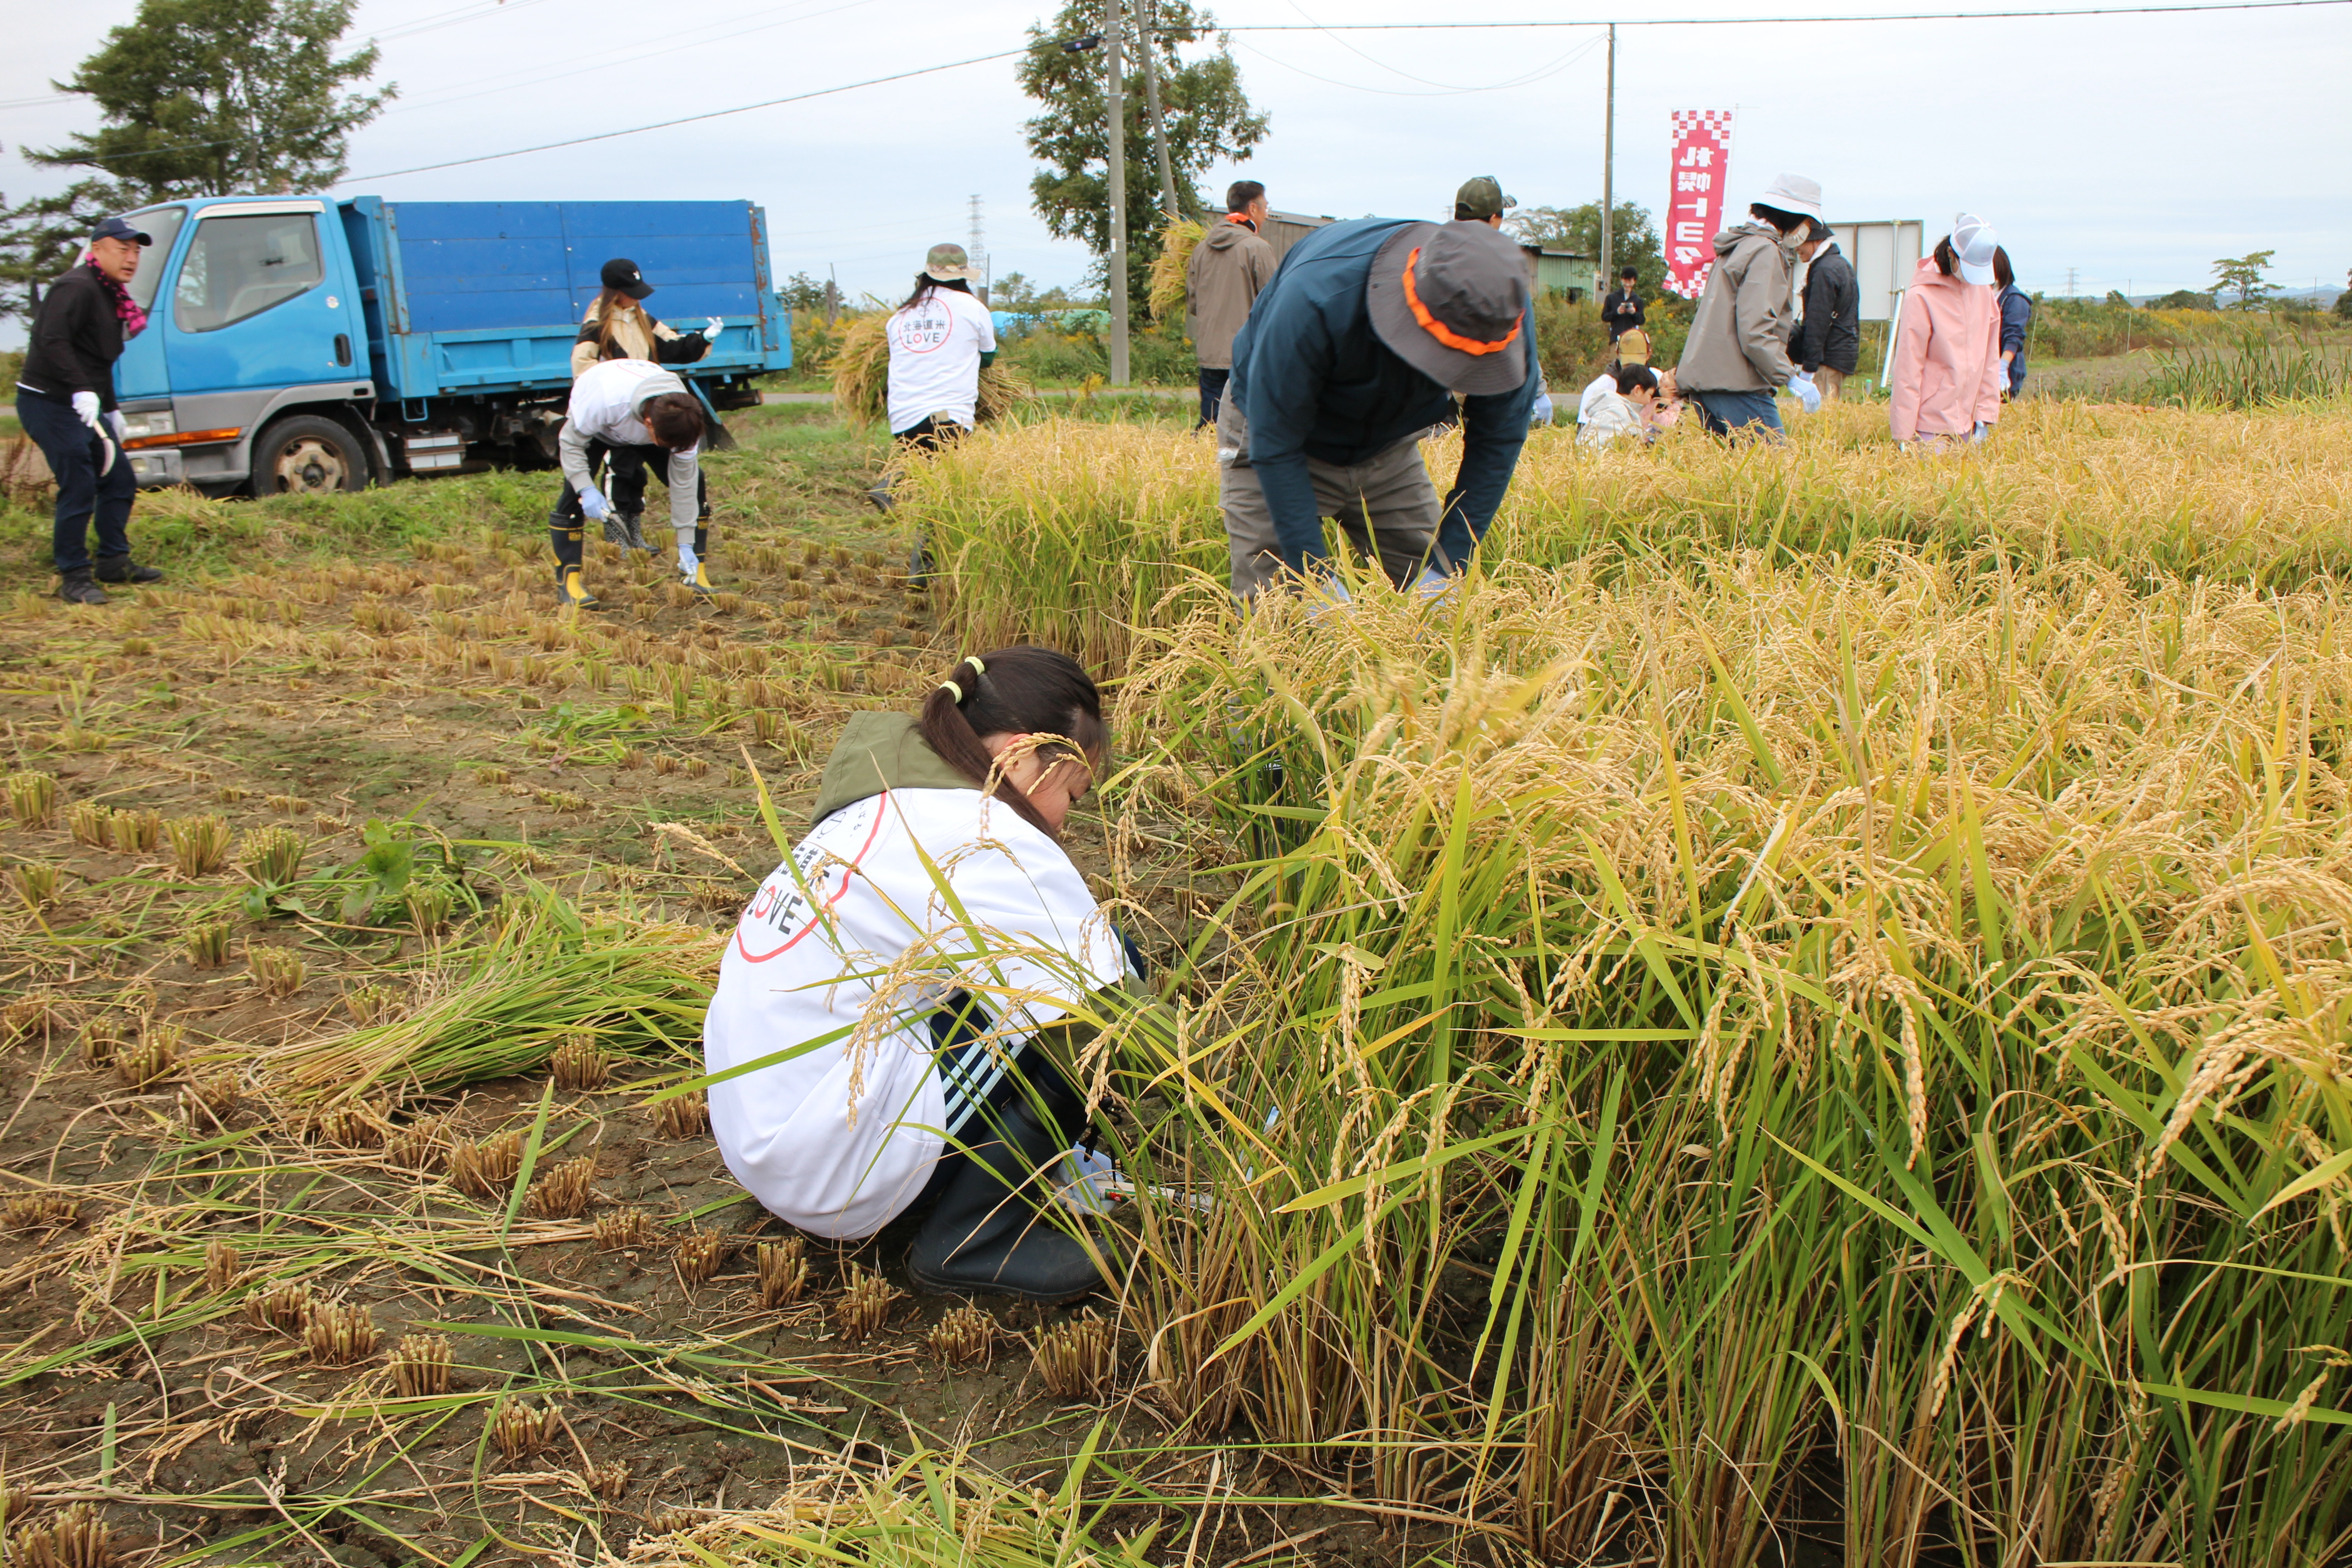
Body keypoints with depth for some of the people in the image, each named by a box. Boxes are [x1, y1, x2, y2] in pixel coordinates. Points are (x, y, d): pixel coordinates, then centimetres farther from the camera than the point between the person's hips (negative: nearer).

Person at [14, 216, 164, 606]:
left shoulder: (110, 295, 16)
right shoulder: (76, 288, -15)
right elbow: (52, 340, -28)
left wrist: (110, 409, 24)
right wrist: (81, 391, -36)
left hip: (84, 407, 10)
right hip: (50, 404, -10)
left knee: (120, 481, 13)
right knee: (79, 488, -11)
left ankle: (114, 562, 23)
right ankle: (73, 577, -4)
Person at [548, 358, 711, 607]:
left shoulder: (683, 418, -34)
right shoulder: (607, 401, -46)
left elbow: (683, 483, -25)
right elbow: (570, 442, -29)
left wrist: (686, 545, -24)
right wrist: (587, 490, -43)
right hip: (590, 425, -3)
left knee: (694, 482, -12)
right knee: (574, 492, -24)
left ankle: (696, 571, -1)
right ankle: (569, 579, -15)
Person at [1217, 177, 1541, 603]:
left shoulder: (1508, 316, -25)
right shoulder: (1317, 294, -38)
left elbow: (1498, 440, -12)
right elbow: (1275, 443, -31)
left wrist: (1447, 567, -18)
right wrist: (1316, 577, -32)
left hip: (1386, 450, 4)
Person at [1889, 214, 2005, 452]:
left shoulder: (1984, 290, 9)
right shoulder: (1921, 296, -9)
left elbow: (1990, 359, 11)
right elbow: (1907, 369, -10)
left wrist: (1986, 415, 4)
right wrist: (1903, 435, -11)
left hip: (1967, 424, 5)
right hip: (1930, 427, -5)